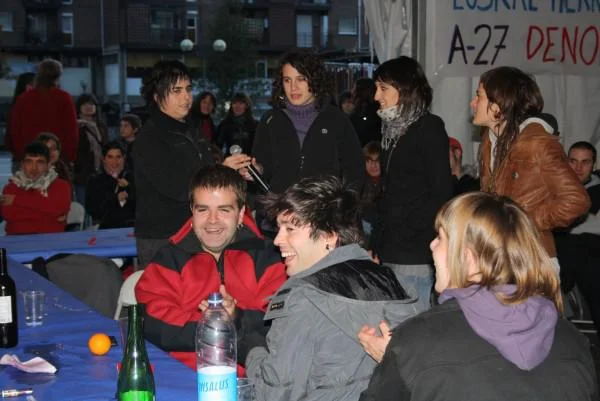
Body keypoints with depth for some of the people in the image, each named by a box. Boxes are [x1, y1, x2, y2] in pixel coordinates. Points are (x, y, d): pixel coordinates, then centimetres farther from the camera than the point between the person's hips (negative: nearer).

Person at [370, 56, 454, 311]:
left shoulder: (429, 128, -4)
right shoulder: (392, 129, 17)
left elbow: (442, 192, -10)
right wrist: (376, 245, 12)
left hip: (414, 255, -7)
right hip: (388, 253, 7)